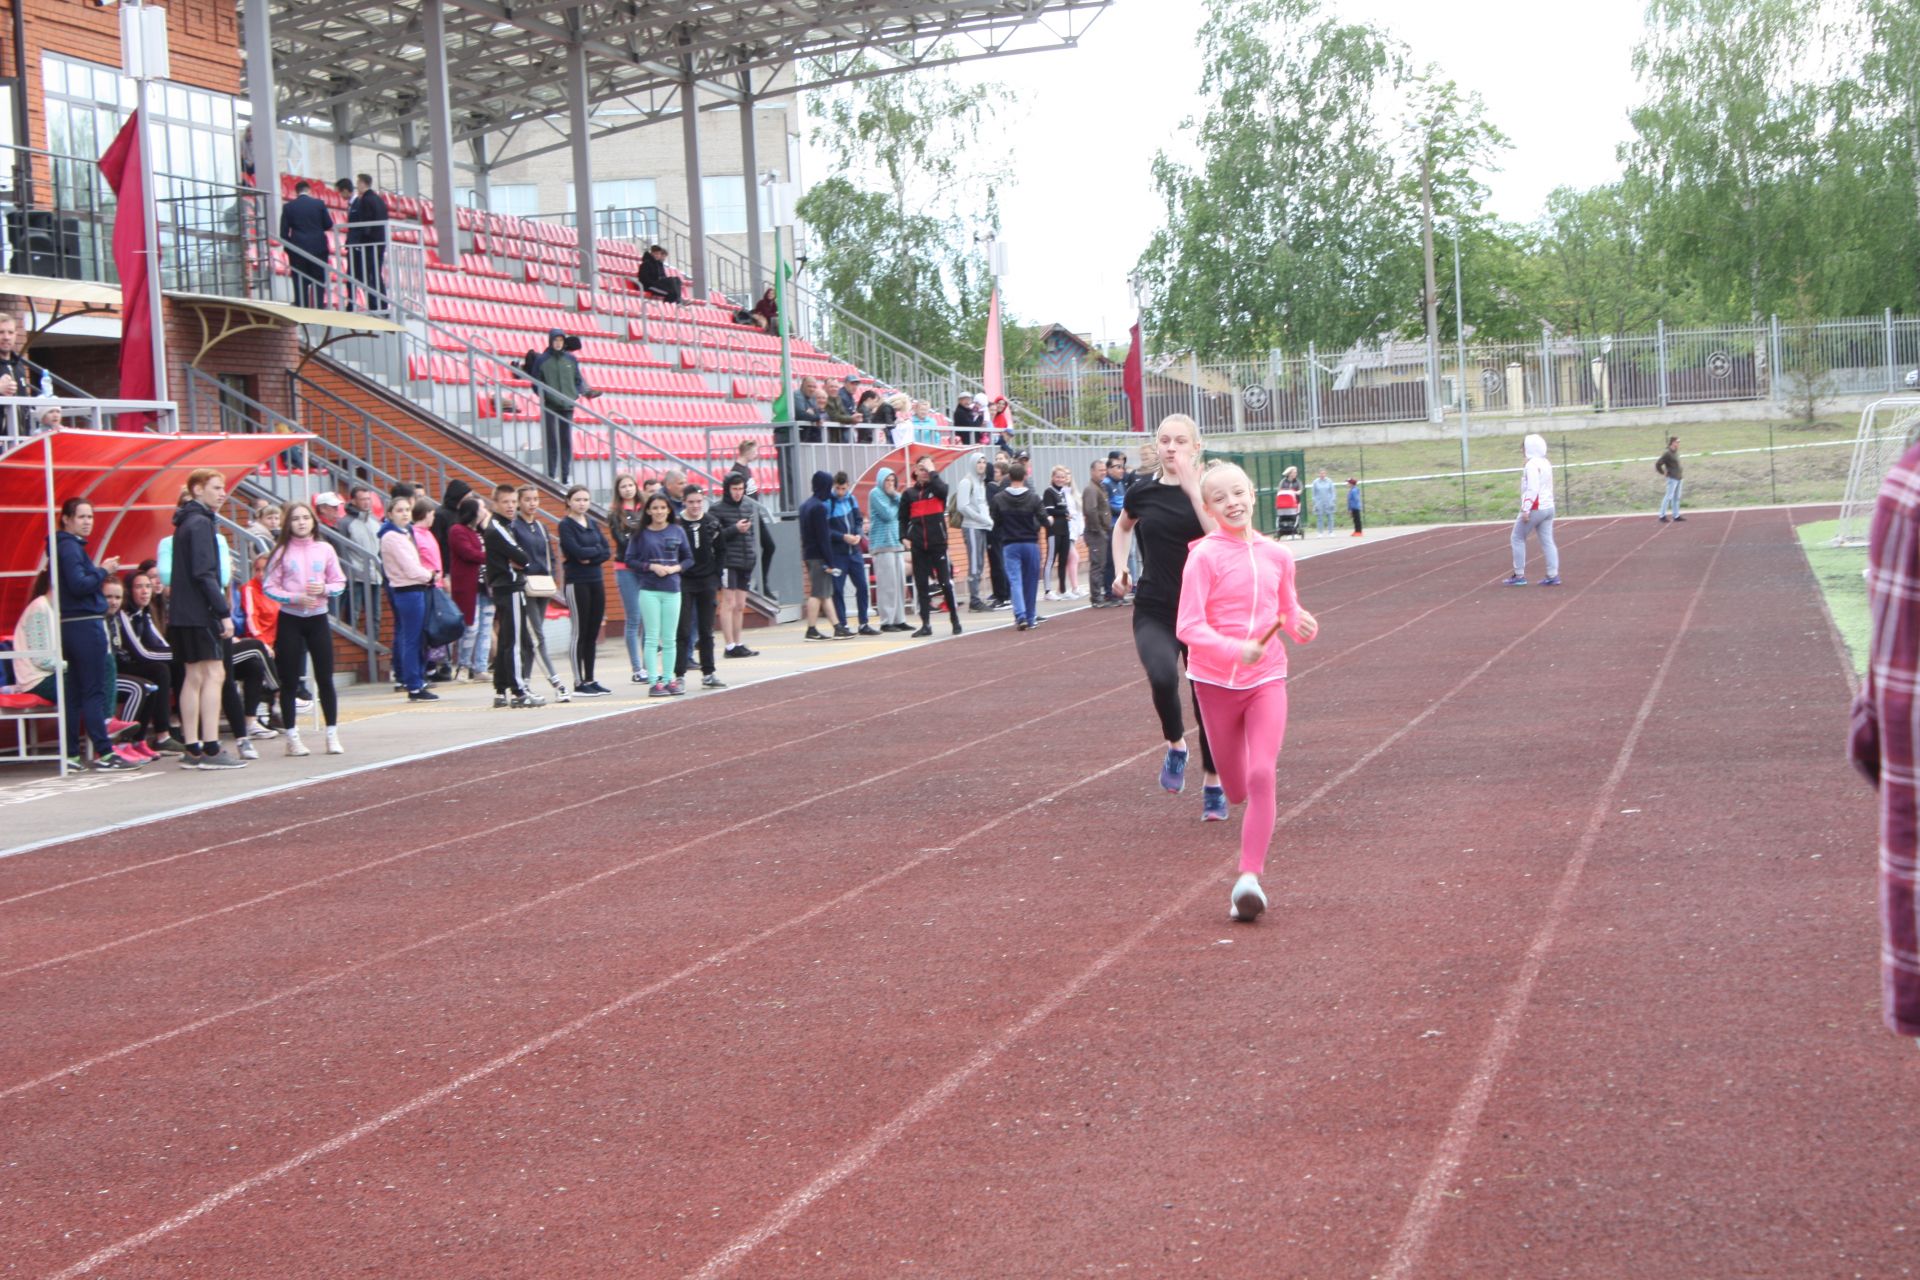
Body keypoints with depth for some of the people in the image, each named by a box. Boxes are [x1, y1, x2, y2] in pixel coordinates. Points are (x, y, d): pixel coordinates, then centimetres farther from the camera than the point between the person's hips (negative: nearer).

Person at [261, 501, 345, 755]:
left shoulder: (325, 549, 3)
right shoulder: (281, 551, -3)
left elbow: (339, 582, 6)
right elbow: (269, 587, -6)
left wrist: (325, 589, -14)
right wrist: (295, 598, -18)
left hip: (318, 618, 2)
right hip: (290, 619, -1)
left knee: (325, 679, 3)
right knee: (289, 681, 3)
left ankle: (332, 734, 11)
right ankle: (292, 737, 11)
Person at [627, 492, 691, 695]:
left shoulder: (677, 531, 4)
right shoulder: (641, 533, 0)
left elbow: (689, 558, 8)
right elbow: (630, 559, 0)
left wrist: (675, 568, -10)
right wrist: (651, 567, -12)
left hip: (672, 590, 2)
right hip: (649, 590, -2)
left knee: (669, 639, 6)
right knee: (652, 638, -2)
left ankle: (668, 680, 13)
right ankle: (653, 682, 0)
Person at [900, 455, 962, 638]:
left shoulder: (937, 489, 4)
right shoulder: (909, 493, 9)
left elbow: (942, 489, -22)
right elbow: (903, 519, 12)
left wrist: (932, 472, -11)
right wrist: (904, 537, -2)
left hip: (938, 543, -2)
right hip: (918, 546, 2)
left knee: (946, 582, -5)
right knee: (921, 585, 3)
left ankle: (955, 620, 7)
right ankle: (926, 624, 8)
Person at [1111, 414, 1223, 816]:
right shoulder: (1142, 491, 2)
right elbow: (1123, 527, 25)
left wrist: (1192, 489, -26)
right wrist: (1121, 568, 12)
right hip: (1154, 612, 1)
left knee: (1208, 697, 4)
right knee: (1163, 677, -27)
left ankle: (1212, 783, 24)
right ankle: (1175, 746, 3)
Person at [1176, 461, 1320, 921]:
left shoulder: (1276, 556, 2)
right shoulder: (1204, 557, -11)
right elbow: (1188, 628, -17)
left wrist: (1304, 625, -7)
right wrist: (1235, 649, -32)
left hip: (1267, 679, 1)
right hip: (1216, 680, -1)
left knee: (1261, 776, -17)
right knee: (1236, 789, 11)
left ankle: (1250, 878, -18)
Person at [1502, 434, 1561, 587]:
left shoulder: (1532, 465, -15)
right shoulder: (1546, 464, 13)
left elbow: (1532, 489, -22)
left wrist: (1526, 510, -23)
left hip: (1535, 509, -8)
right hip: (1548, 507, 8)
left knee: (1517, 538, 4)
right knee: (1547, 541, 7)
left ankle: (1519, 575, 4)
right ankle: (1553, 575, 1)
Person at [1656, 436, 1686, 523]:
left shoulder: (1676, 452, 10)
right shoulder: (1667, 454, -16)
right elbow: (1657, 464, -18)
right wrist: (1664, 473, -8)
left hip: (1678, 477, 8)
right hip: (1672, 478, -8)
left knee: (1676, 497, 11)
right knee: (1669, 497, -5)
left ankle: (1676, 516, 16)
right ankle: (1662, 516, 1)